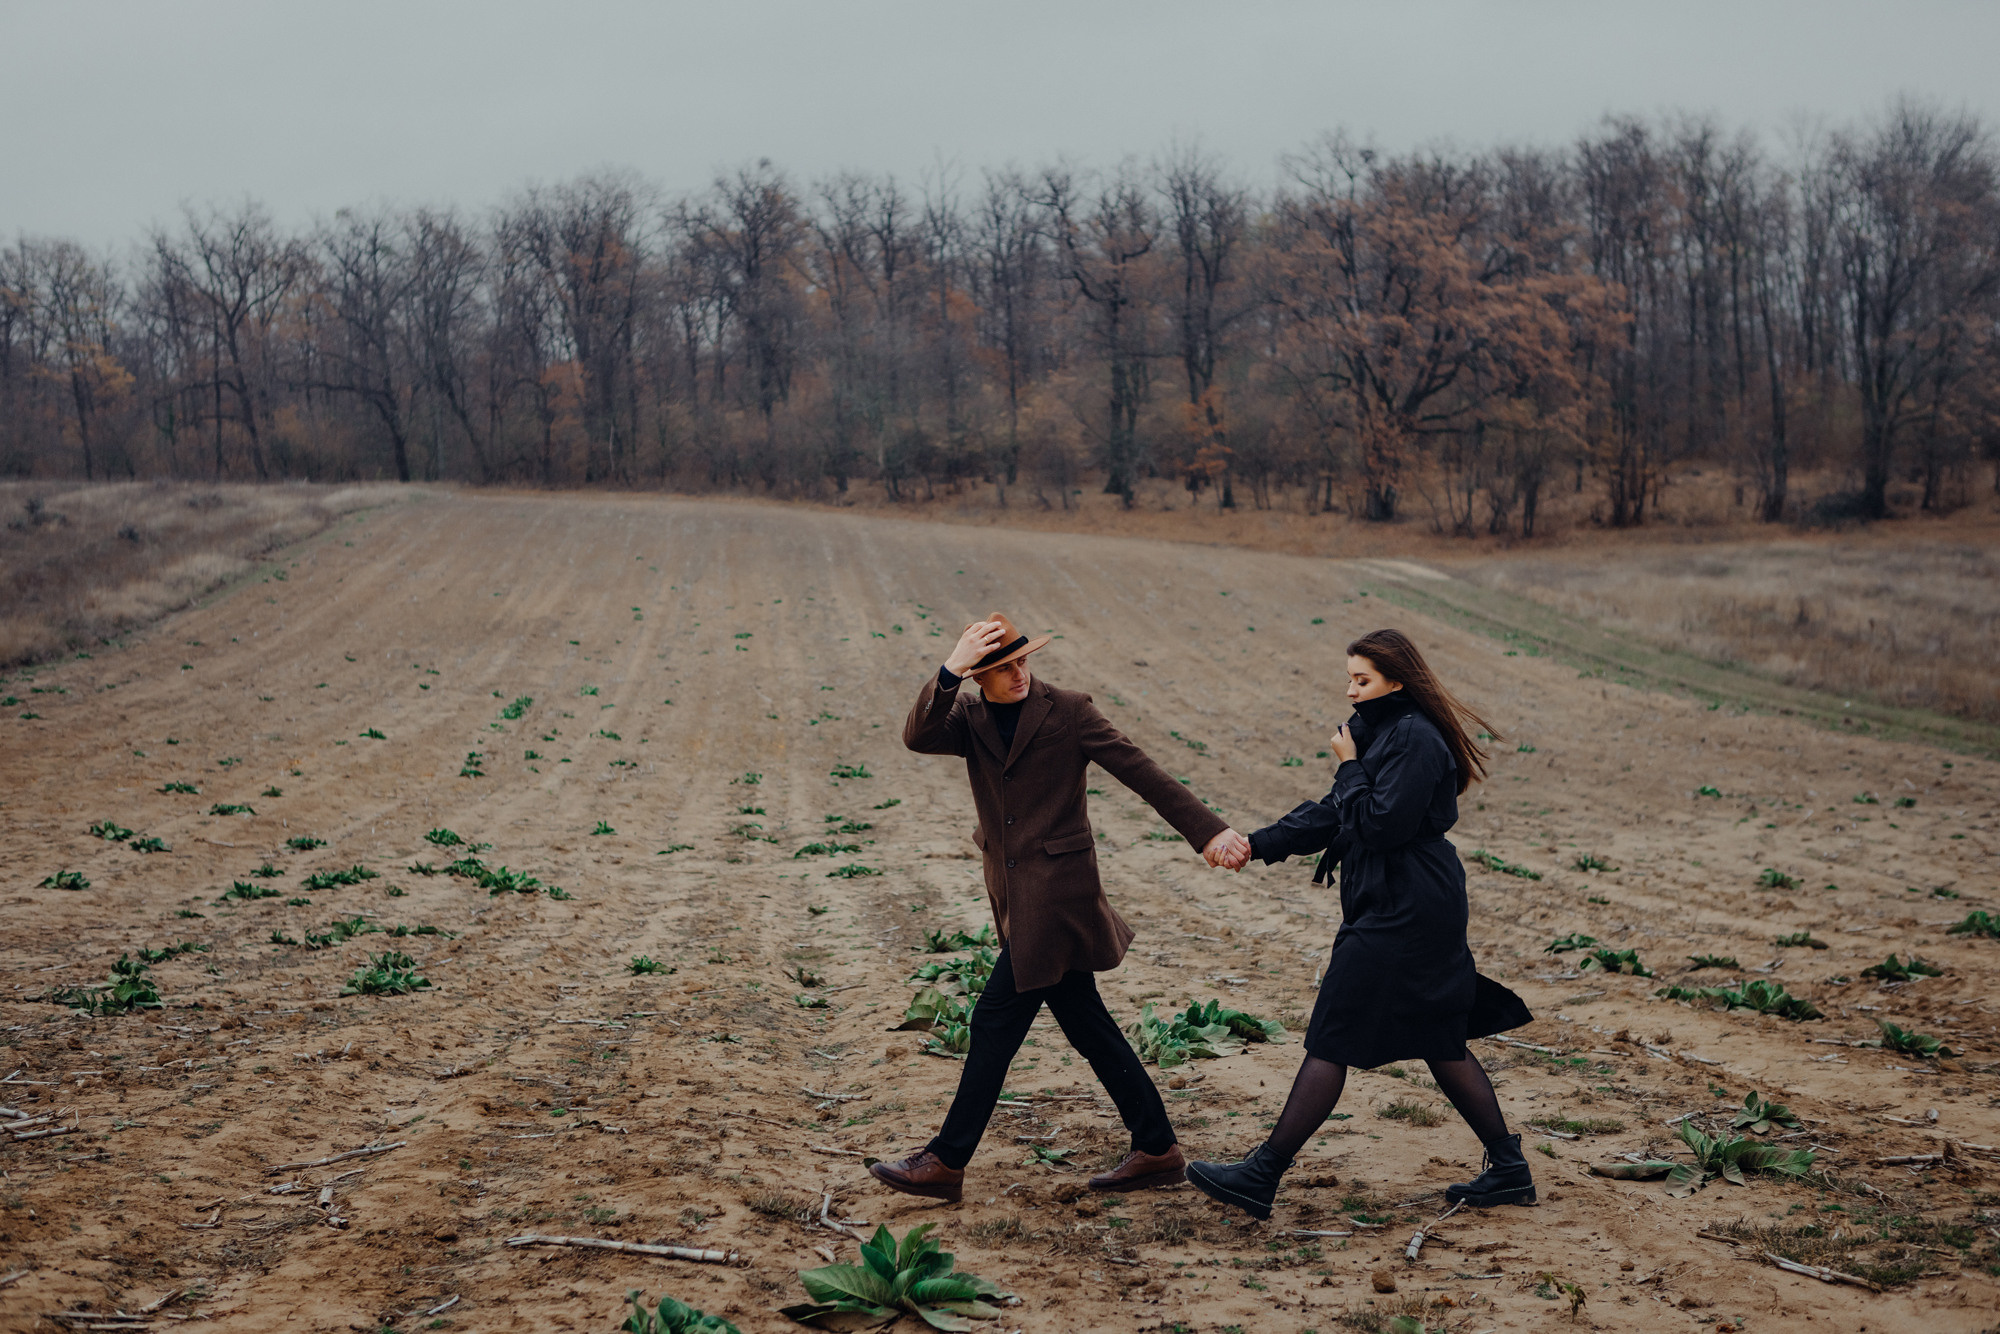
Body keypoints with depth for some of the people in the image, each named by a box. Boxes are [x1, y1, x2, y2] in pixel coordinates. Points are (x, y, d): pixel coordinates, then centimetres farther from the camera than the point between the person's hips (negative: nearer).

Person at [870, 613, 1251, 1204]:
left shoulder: (1068, 710, -9)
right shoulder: (970, 719, 5)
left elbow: (1142, 772, -9)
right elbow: (918, 736, -15)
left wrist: (1208, 830, -13)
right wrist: (949, 673, -27)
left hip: (1056, 893, -6)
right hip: (1014, 895, 7)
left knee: (995, 1022, -3)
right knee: (1087, 1025, 12)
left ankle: (946, 1163, 6)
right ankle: (1157, 1152, 22)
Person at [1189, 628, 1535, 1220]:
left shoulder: (1415, 739, -17)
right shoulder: (1381, 730, 14)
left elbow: (1381, 824, -24)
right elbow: (1332, 815, 14)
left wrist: (1350, 767, -11)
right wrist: (1256, 845, 6)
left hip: (1399, 915, -10)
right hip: (1409, 908, 10)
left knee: (1333, 1042, -5)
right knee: (1439, 1041, 15)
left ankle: (1261, 1176, 0)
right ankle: (1509, 1170, 23)